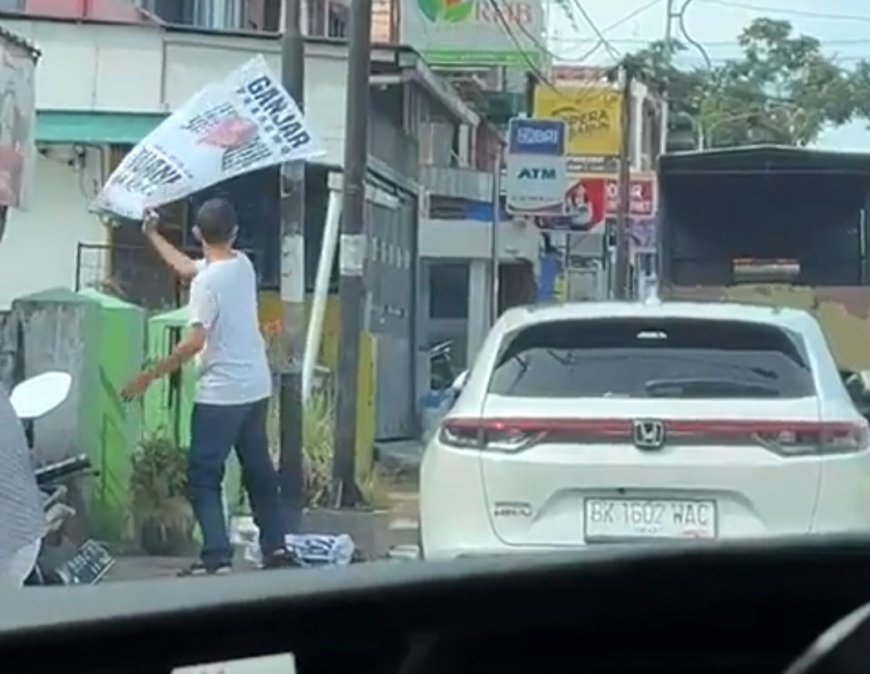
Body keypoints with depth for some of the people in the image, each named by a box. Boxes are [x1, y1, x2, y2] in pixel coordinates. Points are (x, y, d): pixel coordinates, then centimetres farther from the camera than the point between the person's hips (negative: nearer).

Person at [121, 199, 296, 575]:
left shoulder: (207, 281, -18)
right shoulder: (242, 264, 6)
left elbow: (194, 342, -22)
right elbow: (185, 267, 23)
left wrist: (150, 377, -15)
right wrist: (152, 235, 30)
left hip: (221, 394, -8)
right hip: (256, 388, 8)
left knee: (203, 477, -1)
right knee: (259, 472, 16)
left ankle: (218, 558, -8)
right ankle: (277, 550, 18)